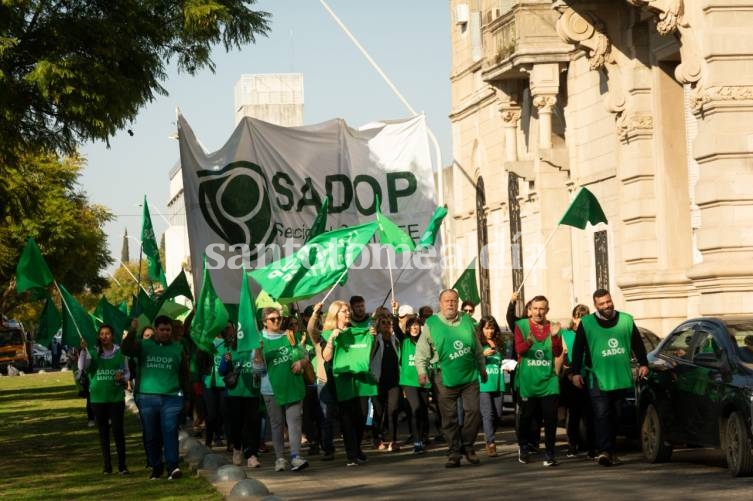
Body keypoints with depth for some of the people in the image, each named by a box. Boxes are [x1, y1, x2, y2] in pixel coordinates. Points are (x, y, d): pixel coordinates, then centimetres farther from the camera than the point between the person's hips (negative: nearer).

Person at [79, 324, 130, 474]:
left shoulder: (120, 352, 2)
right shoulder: (93, 353, 2)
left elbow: (127, 372, 11)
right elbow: (82, 367, -15)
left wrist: (123, 378, -12)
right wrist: (83, 350, -28)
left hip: (116, 397, -1)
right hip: (98, 398, 1)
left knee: (118, 430, -7)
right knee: (103, 432, 7)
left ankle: (122, 465, -3)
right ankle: (107, 465, 13)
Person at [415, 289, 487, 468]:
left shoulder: (467, 321, 10)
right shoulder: (431, 324, 0)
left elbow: (478, 348, 19)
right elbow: (422, 351, 0)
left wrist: (482, 368, 22)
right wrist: (422, 371, -10)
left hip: (470, 375, 2)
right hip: (446, 378, -2)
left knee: (473, 411, -4)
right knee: (450, 417, 2)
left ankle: (467, 446, 13)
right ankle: (454, 453, 11)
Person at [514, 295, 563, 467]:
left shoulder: (553, 327, 6)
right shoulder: (521, 326, -1)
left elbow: (557, 353, -6)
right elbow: (519, 349, -15)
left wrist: (555, 336, -24)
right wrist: (528, 341, -37)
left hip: (548, 381, 1)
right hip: (527, 381, -1)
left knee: (550, 417, -6)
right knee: (527, 417, 8)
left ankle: (549, 453, 1)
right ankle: (523, 447, 31)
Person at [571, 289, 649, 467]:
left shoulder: (626, 320, 9)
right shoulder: (586, 323, 1)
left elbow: (638, 344, 15)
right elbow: (577, 350, 3)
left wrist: (643, 364, 8)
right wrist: (576, 372, -1)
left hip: (622, 379, 3)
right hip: (598, 379, -3)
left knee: (615, 417, 8)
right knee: (601, 415, -12)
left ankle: (610, 451, 16)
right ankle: (604, 451, -17)